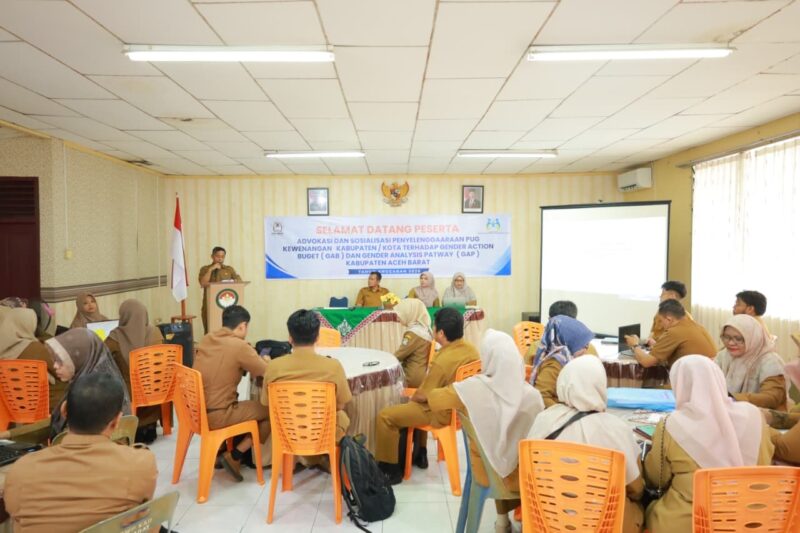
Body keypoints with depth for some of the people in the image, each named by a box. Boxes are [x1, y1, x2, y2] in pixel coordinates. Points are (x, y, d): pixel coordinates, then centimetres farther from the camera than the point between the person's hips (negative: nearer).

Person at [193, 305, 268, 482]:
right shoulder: (240, 346, -14)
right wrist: (261, 360, 13)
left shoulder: (206, 339, 6)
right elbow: (269, 374, -7)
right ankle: (234, 456, 5)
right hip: (215, 416, -8)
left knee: (238, 404, 31)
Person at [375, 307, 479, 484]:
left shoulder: (442, 361, -31)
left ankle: (391, 469, 5)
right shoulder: (471, 349, -5)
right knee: (409, 407, 31)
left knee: (385, 416, -5)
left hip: (442, 413, -9)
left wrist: (412, 398, 3)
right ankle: (419, 454, 36)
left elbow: (423, 396, -21)